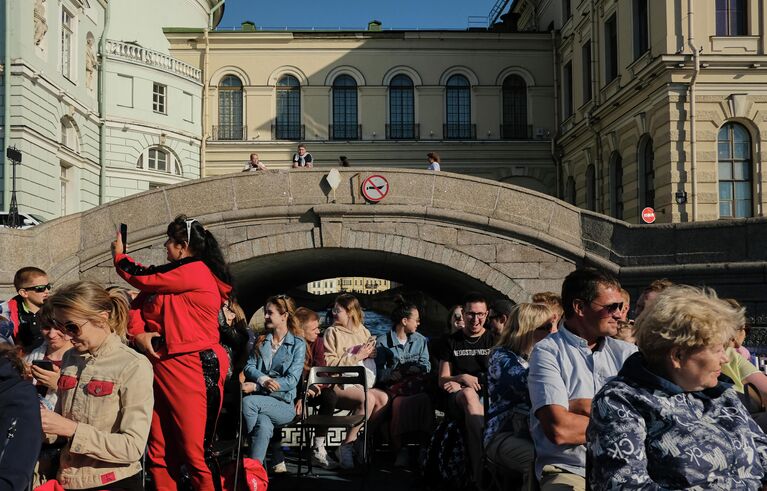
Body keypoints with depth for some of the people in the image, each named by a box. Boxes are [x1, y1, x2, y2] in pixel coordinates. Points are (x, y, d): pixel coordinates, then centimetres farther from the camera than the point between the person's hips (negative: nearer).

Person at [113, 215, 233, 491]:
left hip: (189, 369, -9)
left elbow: (143, 278, -4)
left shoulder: (196, 270, -9)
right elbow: (139, 303, 17)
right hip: (161, 366, 9)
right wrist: (138, 334, -4)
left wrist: (119, 256, 15)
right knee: (160, 454, 7)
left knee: (195, 452, -10)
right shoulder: (173, 277, 19)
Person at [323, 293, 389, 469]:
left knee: (383, 398, -24)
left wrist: (369, 352, 3)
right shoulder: (332, 332, 0)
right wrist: (357, 357, -14)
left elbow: (372, 356, 28)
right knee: (368, 399, -32)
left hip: (359, 383, 6)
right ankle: (346, 446, -22)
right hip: (338, 385, -5)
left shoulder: (363, 331, 15)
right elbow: (329, 363, -10)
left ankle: (364, 441, -12)